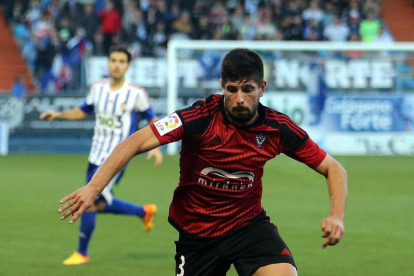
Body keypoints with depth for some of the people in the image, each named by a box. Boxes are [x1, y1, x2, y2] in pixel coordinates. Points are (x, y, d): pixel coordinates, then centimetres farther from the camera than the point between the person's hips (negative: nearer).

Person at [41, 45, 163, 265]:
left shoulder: (136, 94, -10)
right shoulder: (97, 89, 4)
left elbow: (152, 119, 1)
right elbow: (82, 111, 18)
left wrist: (156, 146, -11)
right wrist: (59, 115, 3)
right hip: (96, 157, 6)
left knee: (90, 202, -13)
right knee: (100, 205, 13)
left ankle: (81, 253, 2)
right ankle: (144, 212, 34)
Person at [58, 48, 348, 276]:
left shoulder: (277, 128, -13)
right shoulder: (202, 117, -22)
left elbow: (333, 169, -3)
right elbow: (138, 142, -27)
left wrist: (337, 216, -21)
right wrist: (93, 188, -38)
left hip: (248, 224, 1)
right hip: (196, 233, -1)